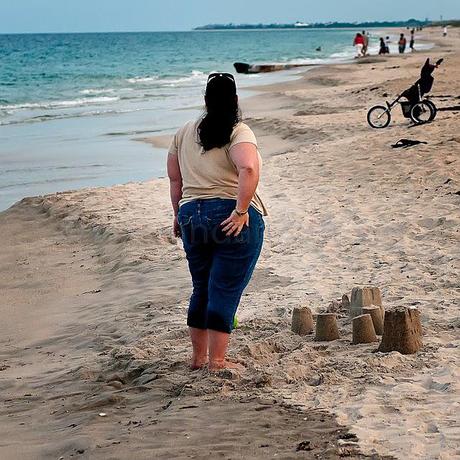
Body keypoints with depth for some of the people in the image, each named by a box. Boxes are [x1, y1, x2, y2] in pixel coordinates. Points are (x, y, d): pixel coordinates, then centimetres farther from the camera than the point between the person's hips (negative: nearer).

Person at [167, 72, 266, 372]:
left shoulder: (184, 133, 11)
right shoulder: (238, 133, -7)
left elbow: (175, 179, 15)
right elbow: (249, 169, -26)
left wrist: (179, 216, 25)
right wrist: (241, 211, -21)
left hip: (192, 216, 5)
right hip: (234, 222, -5)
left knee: (202, 290, 19)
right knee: (225, 292, 2)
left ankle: (198, 356, 28)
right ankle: (217, 363, 7)